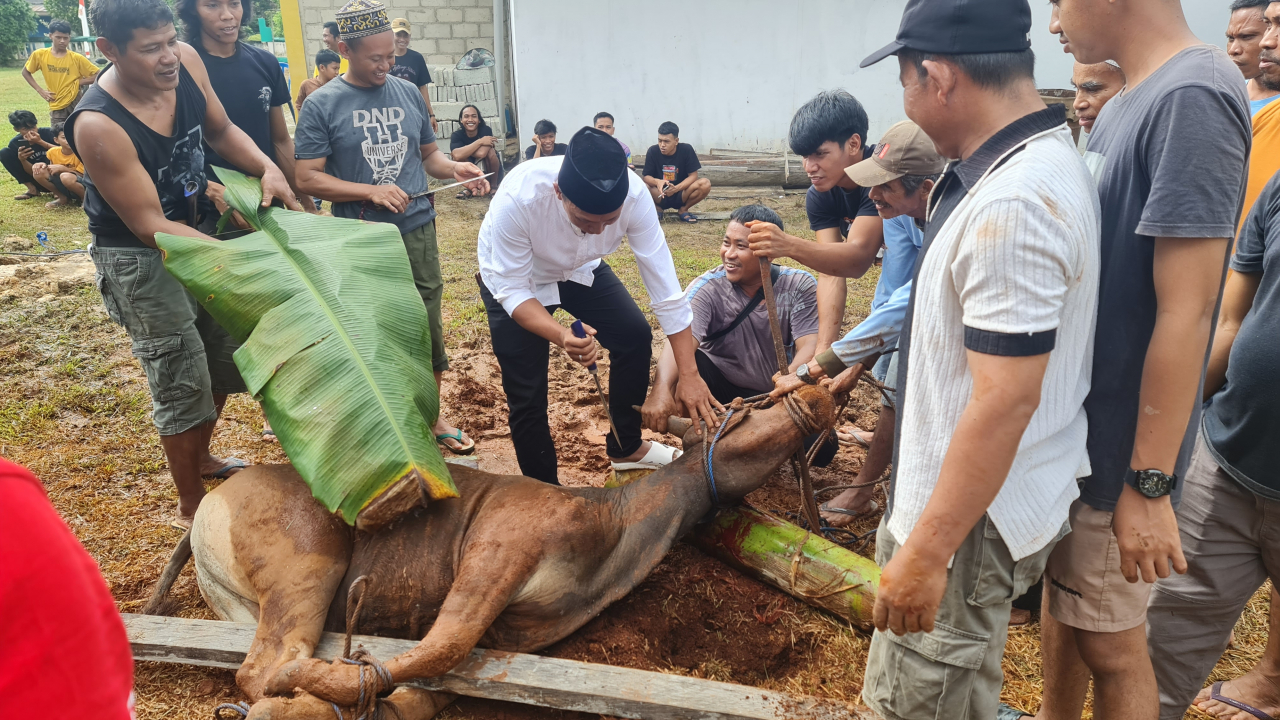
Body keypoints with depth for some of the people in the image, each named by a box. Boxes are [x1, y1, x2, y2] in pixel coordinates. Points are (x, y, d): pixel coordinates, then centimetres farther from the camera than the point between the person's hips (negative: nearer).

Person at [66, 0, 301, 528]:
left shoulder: (186, 61, -12)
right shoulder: (98, 125, -29)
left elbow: (220, 131, 7)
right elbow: (149, 225, -24)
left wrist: (267, 169, -12)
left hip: (200, 233, 7)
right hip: (140, 258, -7)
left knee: (229, 357, 18)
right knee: (183, 384, -1)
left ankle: (200, 458, 44)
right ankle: (191, 508, 20)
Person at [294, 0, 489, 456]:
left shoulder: (408, 93, 7)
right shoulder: (322, 105, -5)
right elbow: (307, 178, -7)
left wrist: (455, 169, -5)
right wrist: (371, 192, -18)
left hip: (419, 231, 3)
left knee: (428, 328, 9)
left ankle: (432, 418, 26)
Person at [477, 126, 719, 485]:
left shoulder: (633, 194, -33)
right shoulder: (518, 197, -41)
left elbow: (664, 285, -28)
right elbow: (512, 290, -30)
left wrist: (689, 374, -28)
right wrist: (562, 336, -49)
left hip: (579, 269, 4)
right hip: (512, 278, -3)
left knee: (635, 336, -3)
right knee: (527, 395, -7)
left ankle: (626, 447, 21)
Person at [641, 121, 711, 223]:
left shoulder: (686, 150, -12)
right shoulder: (653, 151, -10)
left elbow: (693, 175, -12)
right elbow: (647, 177, -9)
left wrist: (676, 188, -29)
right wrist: (657, 182, -33)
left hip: (681, 195, 0)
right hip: (659, 196, 0)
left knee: (705, 184, -27)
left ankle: (683, 209, -1)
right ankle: (657, 208, 1)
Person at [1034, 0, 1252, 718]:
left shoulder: (1193, 98, -21)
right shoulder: (1127, 105, 7)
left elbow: (1185, 313, -23)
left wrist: (1148, 484, -20)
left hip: (1119, 447, -8)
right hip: (1073, 424, 8)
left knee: (1109, 641, 10)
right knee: (1062, 597, 23)